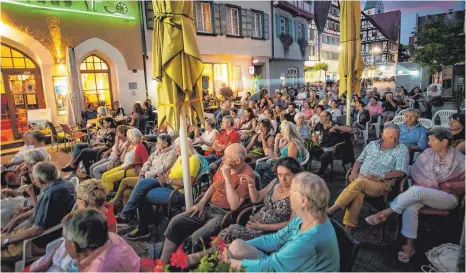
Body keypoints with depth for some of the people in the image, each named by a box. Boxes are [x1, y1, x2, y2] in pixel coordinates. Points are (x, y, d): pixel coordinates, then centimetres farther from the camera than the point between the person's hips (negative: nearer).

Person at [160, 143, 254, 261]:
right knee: (175, 222, -4)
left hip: (224, 214, -7)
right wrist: (201, 203, 4)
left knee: (197, 237, -27)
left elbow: (234, 206, -27)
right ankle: (162, 264, 8)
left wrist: (227, 177, -27)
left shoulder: (247, 175, -20)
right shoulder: (225, 164, 2)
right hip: (209, 206, 8)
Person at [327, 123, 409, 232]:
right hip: (361, 177, 3)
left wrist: (380, 176, -15)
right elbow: (359, 160, 22)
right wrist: (354, 172, 2)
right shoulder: (373, 144, 18)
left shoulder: (402, 149, 6)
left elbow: (400, 172, -3)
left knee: (359, 183, -33)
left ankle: (333, 210, -28)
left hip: (381, 183, -3)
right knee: (357, 191, -32)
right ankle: (349, 226, -31)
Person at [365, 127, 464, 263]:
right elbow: (415, 171, 3)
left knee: (416, 191, -35)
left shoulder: (459, 159, -7)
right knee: (410, 207, -31)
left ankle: (386, 213, -23)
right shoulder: (427, 153, 2)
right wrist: (434, 184, -8)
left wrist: (449, 185, -15)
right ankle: (409, 245, -23)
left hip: (449, 197, -3)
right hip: (425, 193, 4)